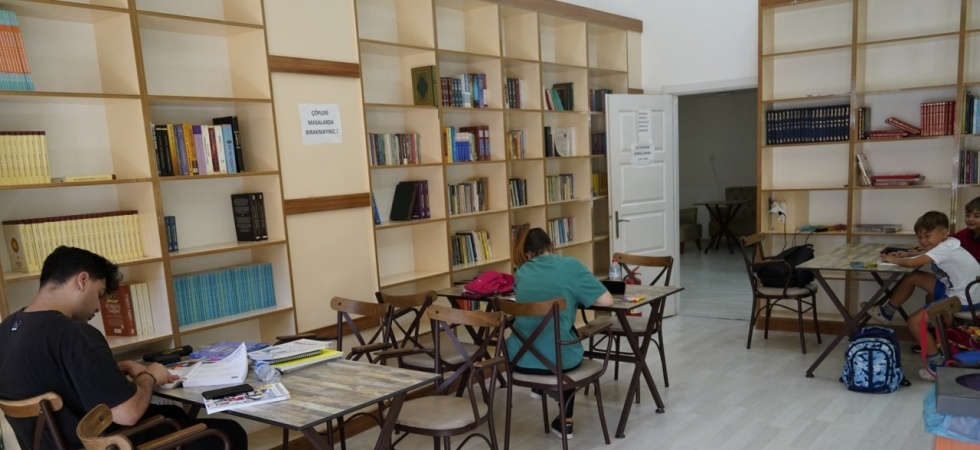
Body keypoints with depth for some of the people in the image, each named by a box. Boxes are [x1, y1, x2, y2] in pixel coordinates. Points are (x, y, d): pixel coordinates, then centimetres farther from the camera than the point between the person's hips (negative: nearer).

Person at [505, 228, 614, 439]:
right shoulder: (570, 265, -5)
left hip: (520, 359, 3)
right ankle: (566, 421, 37)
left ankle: (539, 385, 43)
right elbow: (607, 300, -5)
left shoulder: (521, 272, 7)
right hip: (560, 359, -3)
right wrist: (576, 298, 11)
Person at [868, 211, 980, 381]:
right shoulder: (946, 245, 3)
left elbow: (912, 263, -28)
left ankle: (937, 365, 1)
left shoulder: (944, 249, -23)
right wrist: (906, 254, -3)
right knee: (912, 277, 7)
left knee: (915, 322, -12)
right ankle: (887, 312, 22)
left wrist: (893, 260, -9)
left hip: (963, 299, -9)